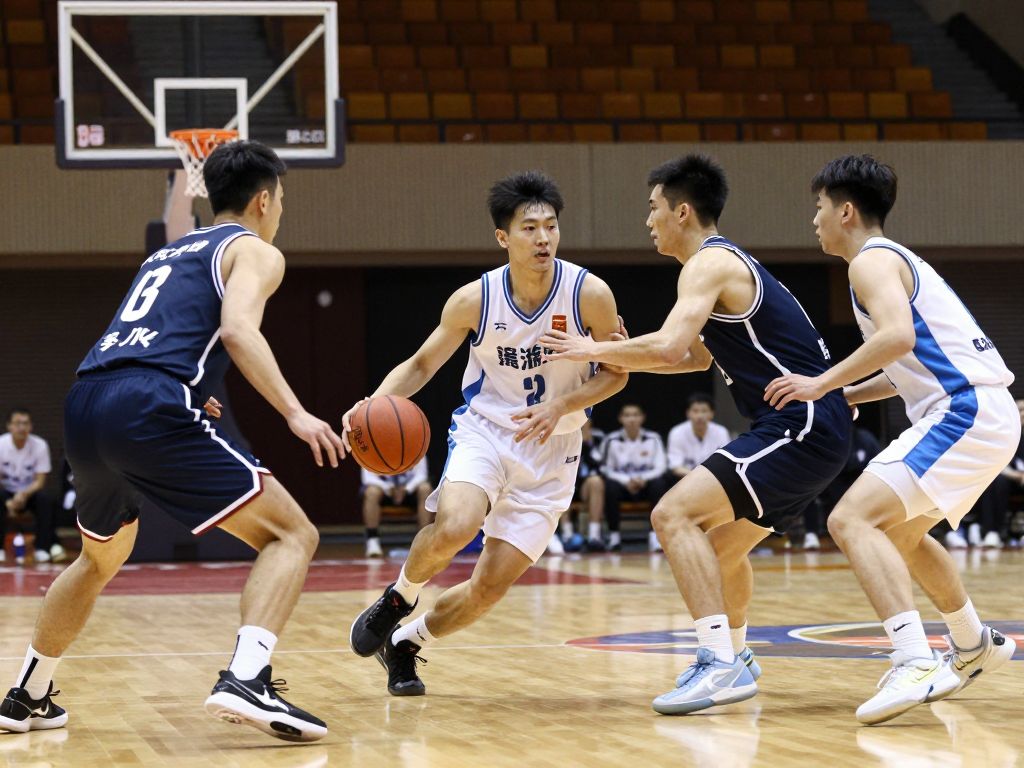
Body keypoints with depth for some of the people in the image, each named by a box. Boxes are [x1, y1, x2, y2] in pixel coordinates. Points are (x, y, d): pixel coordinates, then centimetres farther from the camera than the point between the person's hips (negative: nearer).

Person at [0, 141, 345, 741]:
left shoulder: (169, 253, 32)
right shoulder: (255, 251, 10)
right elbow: (236, 329, -10)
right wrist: (294, 412, -15)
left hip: (86, 407, 8)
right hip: (150, 409, -8)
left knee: (101, 560, 32)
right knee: (292, 534, -2)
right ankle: (246, 681, -22)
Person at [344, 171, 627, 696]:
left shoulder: (590, 294, -15)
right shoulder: (474, 300, -12)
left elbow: (616, 373, -4)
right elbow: (421, 364, 0)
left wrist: (561, 406, -22)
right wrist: (374, 405, -20)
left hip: (550, 449, 1)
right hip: (484, 430, -1)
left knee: (491, 587, -2)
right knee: (453, 527, -32)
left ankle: (406, 642, 25)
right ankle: (399, 597, 0)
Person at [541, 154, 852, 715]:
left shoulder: (710, 264, -11)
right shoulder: (730, 263, 21)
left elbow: (668, 346, -27)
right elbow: (696, 357, 33)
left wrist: (596, 350, -11)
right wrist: (614, 355, 23)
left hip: (802, 428, -11)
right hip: (813, 429, 11)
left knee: (675, 514, -18)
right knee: (723, 534, 27)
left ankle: (721, 665, -25)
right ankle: (733, 655, 43)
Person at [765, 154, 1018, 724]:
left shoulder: (872, 261, -8)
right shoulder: (899, 259, 22)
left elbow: (897, 336, -27)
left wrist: (822, 384, -19)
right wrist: (845, 395, 24)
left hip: (965, 413, -10)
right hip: (988, 415, 10)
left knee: (853, 519, -20)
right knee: (899, 531, 29)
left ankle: (915, 666, -32)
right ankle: (975, 646, 44)